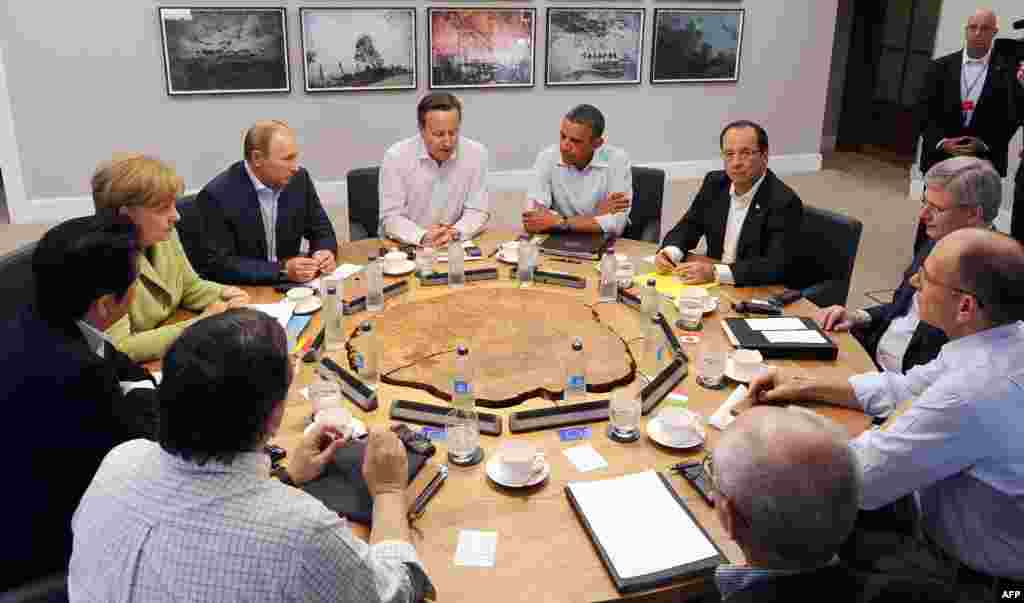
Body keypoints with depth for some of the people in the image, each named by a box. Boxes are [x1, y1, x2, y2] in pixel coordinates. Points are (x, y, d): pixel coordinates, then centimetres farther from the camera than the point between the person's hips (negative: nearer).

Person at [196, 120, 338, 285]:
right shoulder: (217, 195, -16)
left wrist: (325, 252, -13)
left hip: (288, 288, 4)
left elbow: (321, 230, 9)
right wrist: (283, 270, -25)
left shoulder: (299, 178, -3)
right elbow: (220, 264, -18)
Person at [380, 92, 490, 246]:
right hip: (404, 247, -2)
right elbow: (391, 218, -9)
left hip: (453, 247, 2)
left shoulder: (476, 154, -5)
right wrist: (423, 237, -27)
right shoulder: (396, 156, -9)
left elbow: (477, 211, -1)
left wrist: (455, 233, -21)